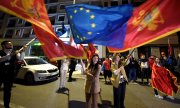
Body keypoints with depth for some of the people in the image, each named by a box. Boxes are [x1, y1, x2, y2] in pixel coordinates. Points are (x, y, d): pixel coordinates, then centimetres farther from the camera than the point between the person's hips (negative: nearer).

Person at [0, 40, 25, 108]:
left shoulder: (15, 53, 2)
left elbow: (21, 58, -12)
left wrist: (23, 51, -24)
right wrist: (10, 55, -35)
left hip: (10, 75, 2)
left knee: (7, 90, 12)